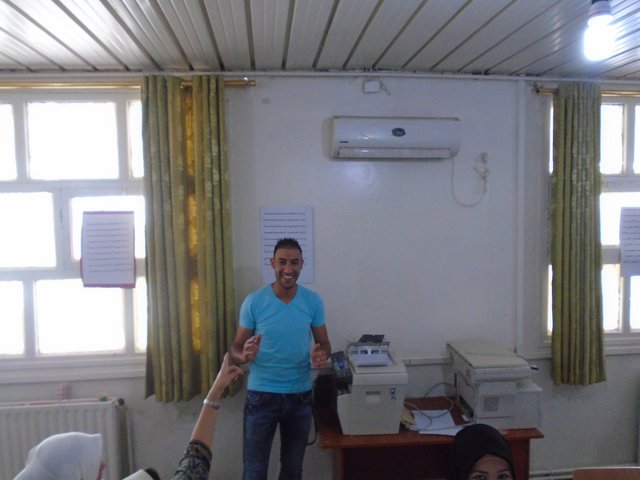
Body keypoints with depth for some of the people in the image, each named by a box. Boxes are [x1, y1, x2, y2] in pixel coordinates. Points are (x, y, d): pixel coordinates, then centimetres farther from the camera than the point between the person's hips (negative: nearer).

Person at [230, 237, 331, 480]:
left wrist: (321, 355, -21)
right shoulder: (253, 301, -11)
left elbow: (324, 343, 3)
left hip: (300, 396, 2)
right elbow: (236, 347, -5)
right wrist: (245, 355, -29)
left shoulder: (313, 301, -4)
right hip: (261, 395, -2)